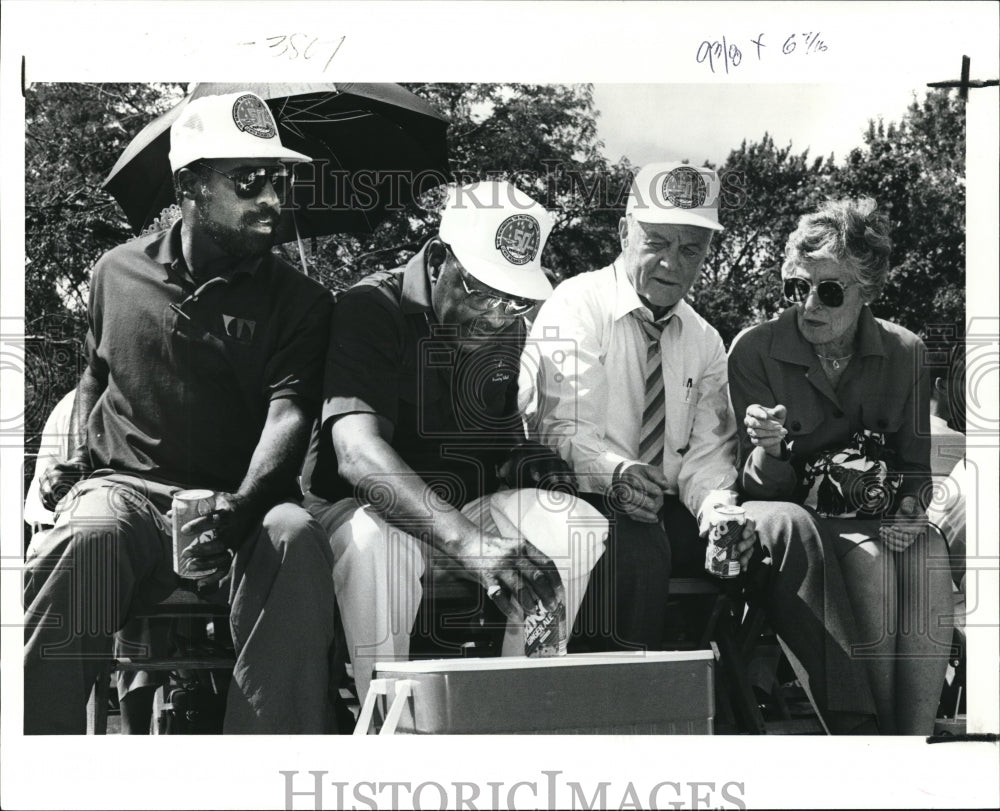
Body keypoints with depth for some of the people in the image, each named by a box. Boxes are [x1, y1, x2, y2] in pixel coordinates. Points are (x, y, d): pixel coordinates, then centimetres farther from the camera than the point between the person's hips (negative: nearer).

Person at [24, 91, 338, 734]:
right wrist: (81, 454, 11)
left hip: (242, 496, -1)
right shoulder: (120, 272, 14)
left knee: (295, 538, -36)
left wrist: (242, 506, -29)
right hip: (125, 486, 1)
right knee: (86, 538, -36)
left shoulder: (299, 302, 6)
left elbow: (290, 413, -9)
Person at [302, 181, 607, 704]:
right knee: (376, 545, -40)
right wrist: (469, 541, -47)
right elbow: (356, 451, -33)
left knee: (581, 526, -18)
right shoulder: (372, 309, -18)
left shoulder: (508, 327, 6)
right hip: (363, 507, -6)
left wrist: (524, 459, -6)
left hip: (471, 510, 6)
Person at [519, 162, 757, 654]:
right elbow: (565, 429, -17)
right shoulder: (577, 305, -5)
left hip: (667, 513, 6)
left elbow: (707, 455, 5)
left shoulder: (705, 342, 14)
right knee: (636, 546, -35)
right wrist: (617, 473, -38)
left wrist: (717, 506, -19)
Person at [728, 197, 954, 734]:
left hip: (883, 515, 3)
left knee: (928, 560, -30)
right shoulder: (754, 351, -5)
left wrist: (911, 508, -7)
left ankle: (917, 737, -28)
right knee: (871, 566, -33)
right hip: (803, 517, -3)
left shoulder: (904, 352, 4)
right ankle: (873, 731, -25)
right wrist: (768, 451, -29)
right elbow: (763, 486, -6)